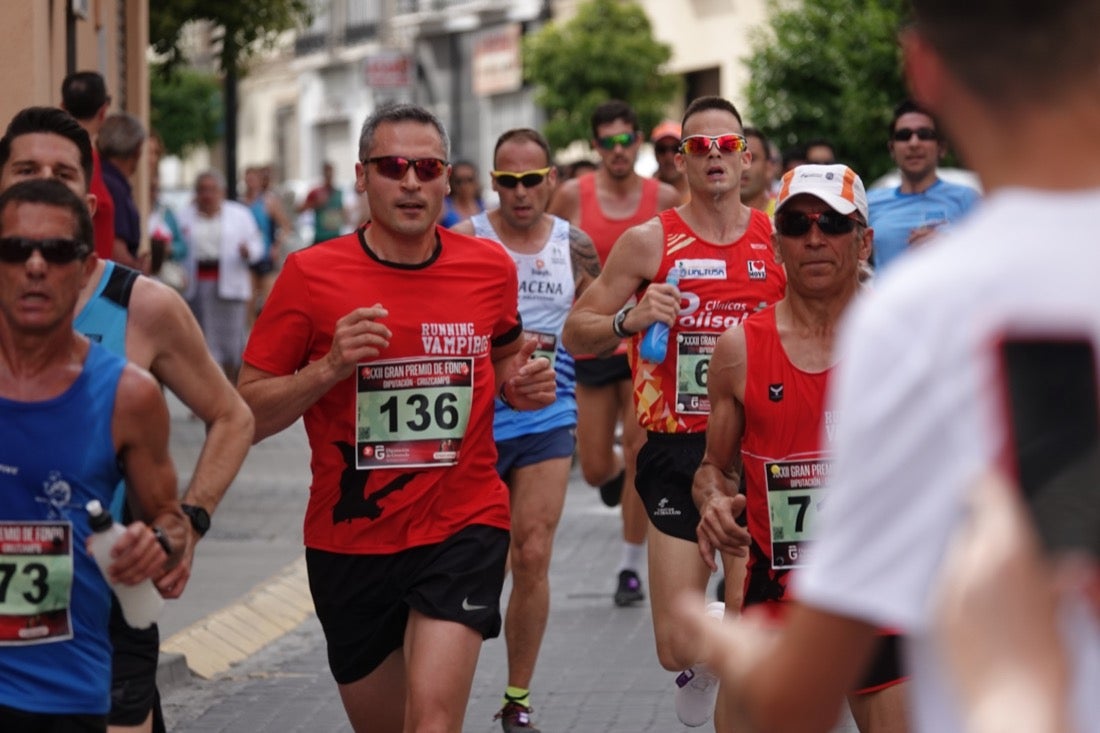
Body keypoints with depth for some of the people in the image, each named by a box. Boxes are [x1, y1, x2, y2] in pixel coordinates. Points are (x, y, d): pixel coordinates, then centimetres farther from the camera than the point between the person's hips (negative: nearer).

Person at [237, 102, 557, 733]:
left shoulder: (490, 267, 1)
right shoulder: (311, 274, -7)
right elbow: (247, 415, -6)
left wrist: (522, 385, 0)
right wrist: (329, 367, -21)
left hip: (463, 527, 0)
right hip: (349, 540, 1)